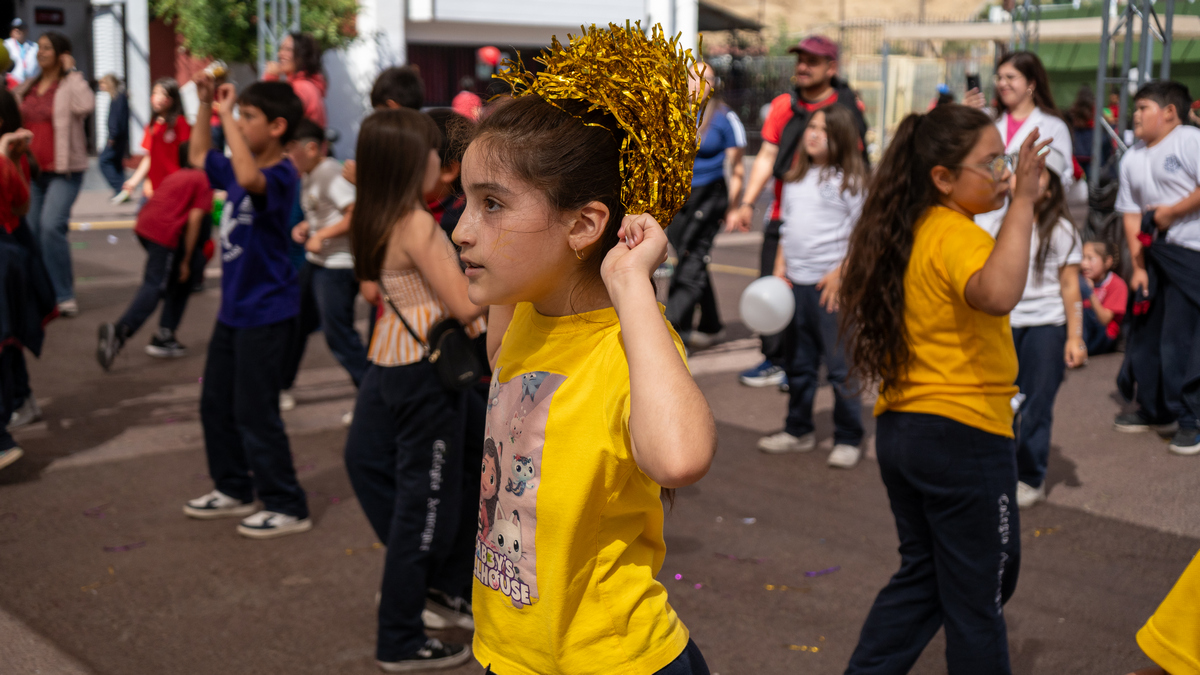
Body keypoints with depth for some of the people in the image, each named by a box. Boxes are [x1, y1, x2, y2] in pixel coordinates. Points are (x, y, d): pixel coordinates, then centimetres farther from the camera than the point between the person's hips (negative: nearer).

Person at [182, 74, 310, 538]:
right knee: (215, 403, 18)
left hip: (266, 312, -9)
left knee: (254, 413, -3)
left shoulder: (281, 176, -20)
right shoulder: (238, 168, 6)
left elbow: (250, 179, -43)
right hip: (234, 308, 9)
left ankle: (286, 507, 9)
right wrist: (204, 103, 13)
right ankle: (234, 490, 34)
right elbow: (199, 157, 25)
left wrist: (227, 114, -33)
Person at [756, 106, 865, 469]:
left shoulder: (851, 179, -4)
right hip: (795, 282, 7)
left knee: (840, 365, -3)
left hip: (832, 284, -6)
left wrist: (840, 272, -16)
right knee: (799, 363, 15)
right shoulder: (796, 179, 15)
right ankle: (798, 431, 26)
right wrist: (780, 266, 8)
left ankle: (848, 439, 6)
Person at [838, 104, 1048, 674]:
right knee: (978, 592, 7)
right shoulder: (957, 236, -19)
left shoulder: (907, 233, 8)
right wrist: (1022, 202, -37)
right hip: (964, 434, -8)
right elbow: (997, 295, -41)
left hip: (899, 430, 9)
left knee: (922, 576, 21)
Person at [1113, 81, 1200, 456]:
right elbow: (1131, 214, 11)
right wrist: (1137, 266, 5)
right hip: (1154, 252, 7)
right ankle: (1154, 411, 25)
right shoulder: (1132, 159, 13)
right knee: (1145, 332, 11)